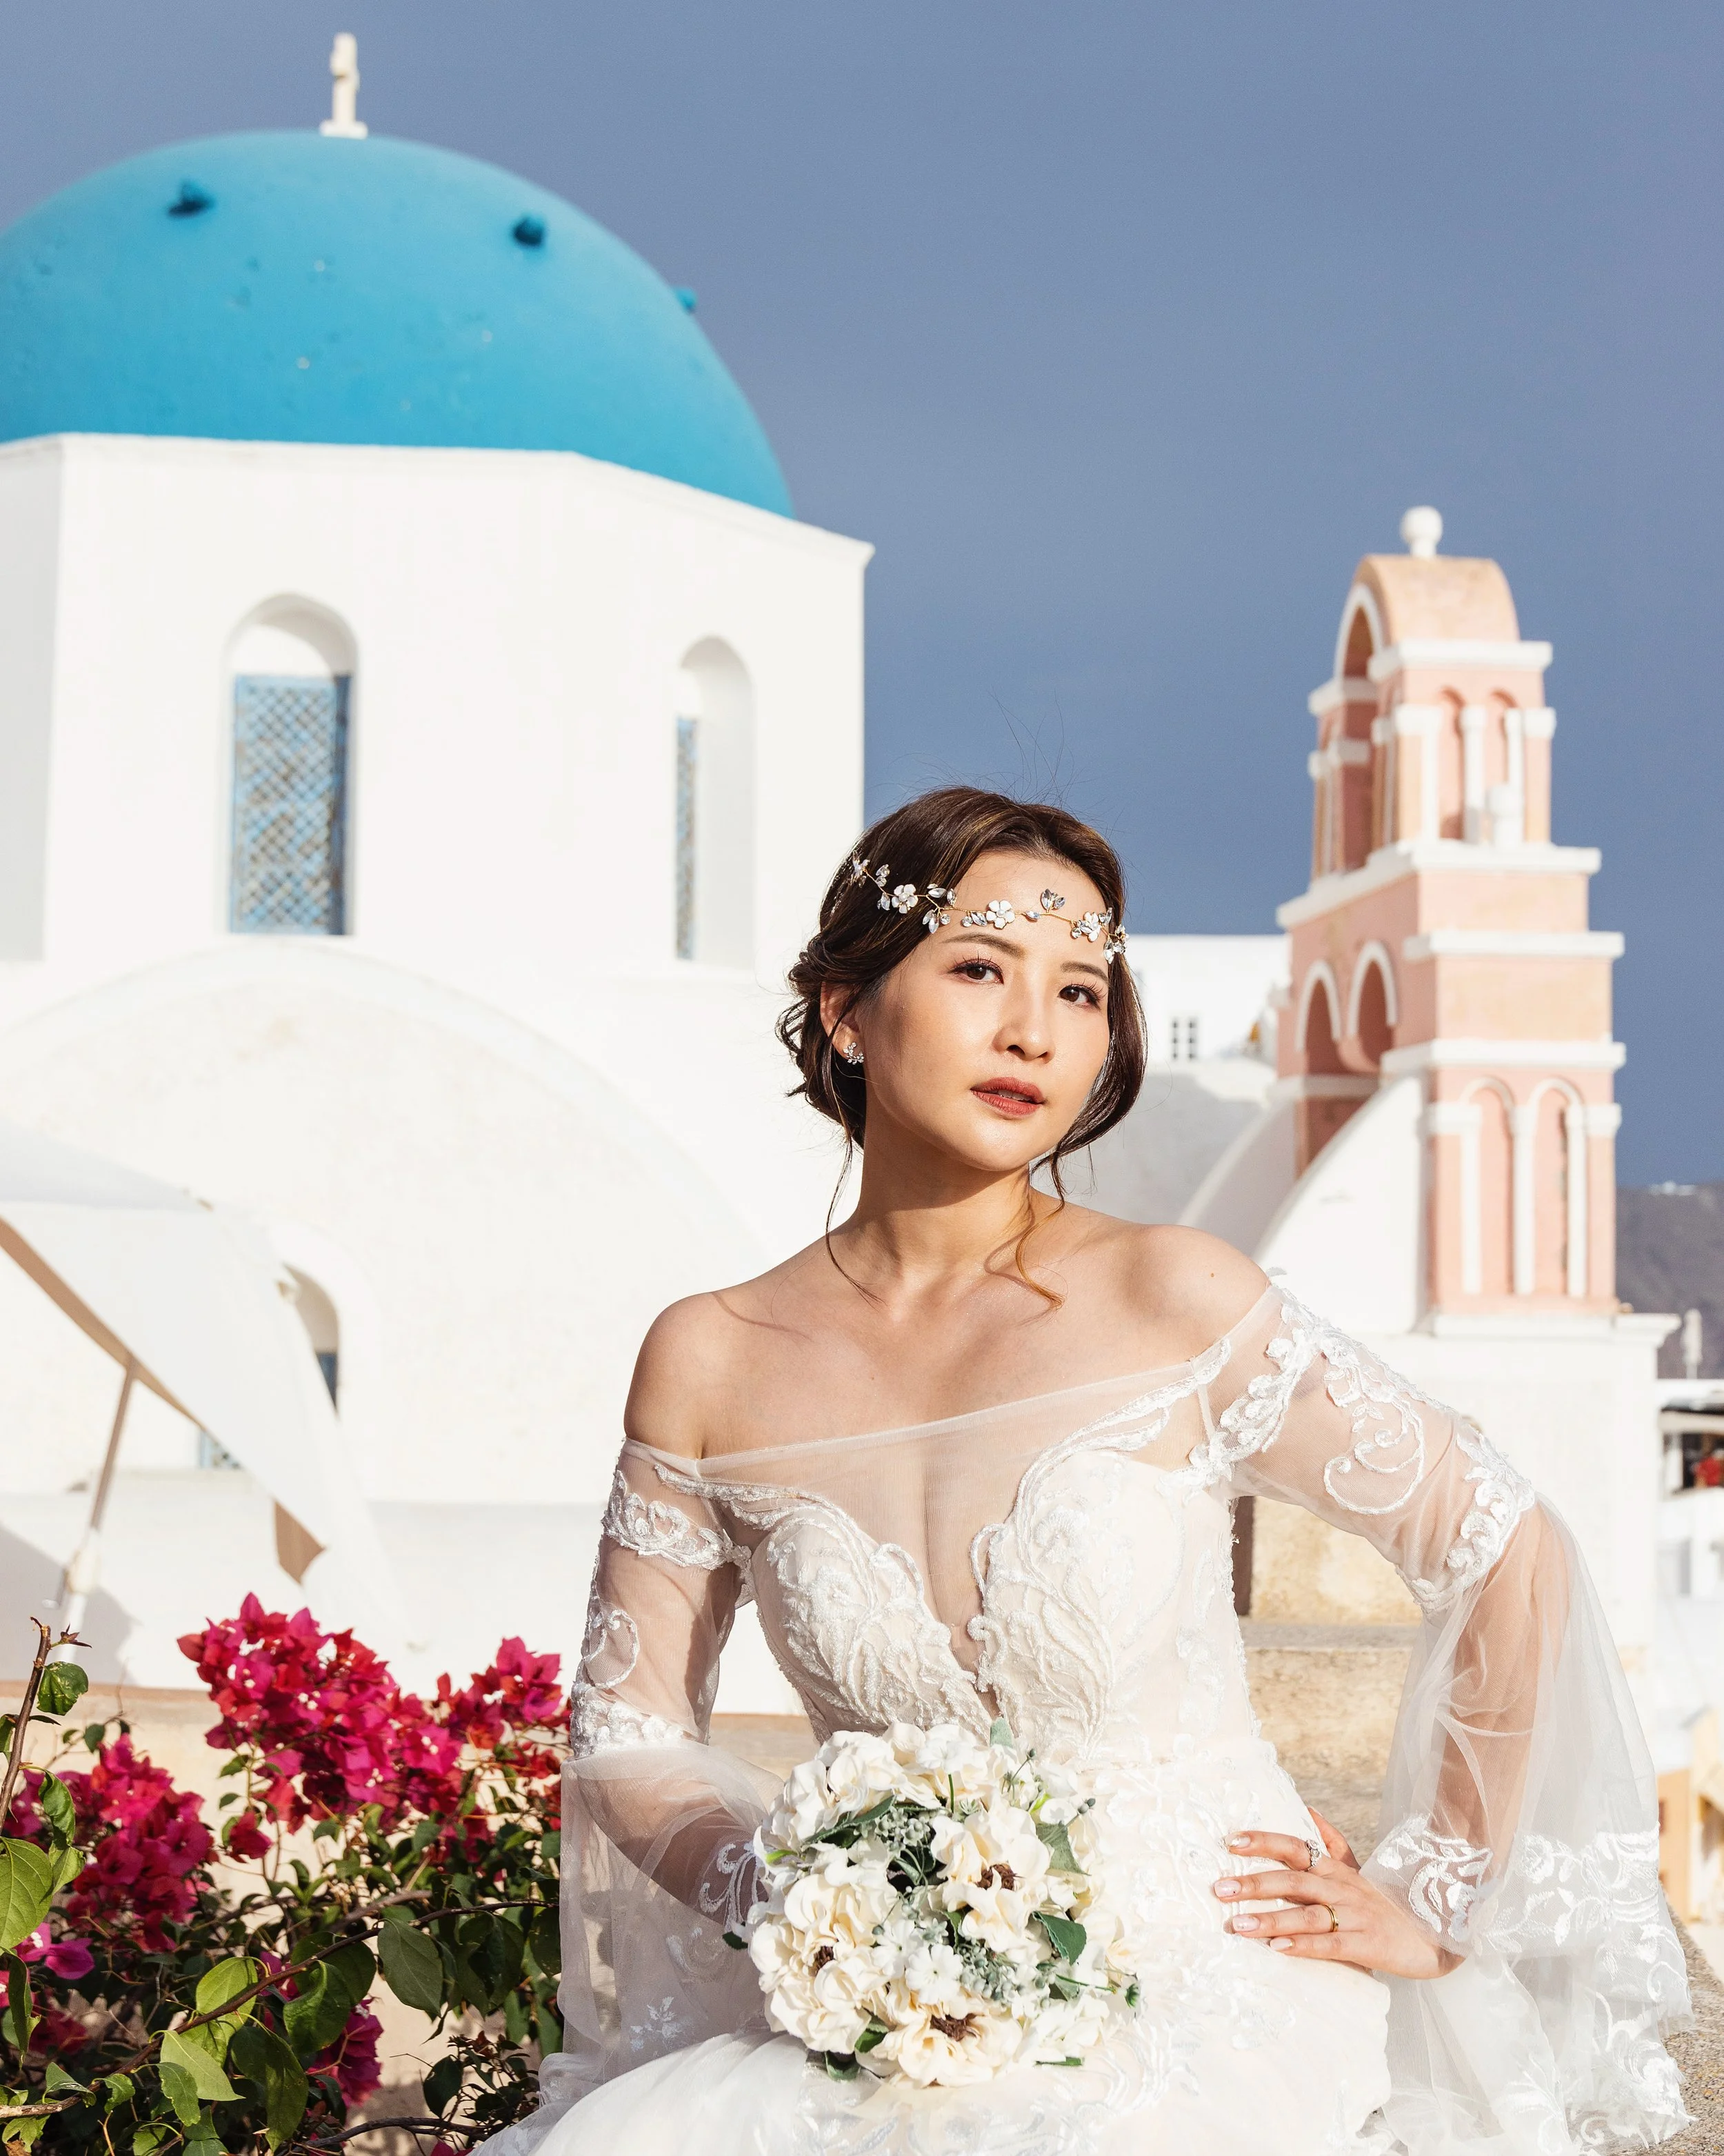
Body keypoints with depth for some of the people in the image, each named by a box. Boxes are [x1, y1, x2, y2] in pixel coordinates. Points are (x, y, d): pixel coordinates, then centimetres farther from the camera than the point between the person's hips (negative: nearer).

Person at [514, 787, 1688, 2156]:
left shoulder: (1174, 1302, -6)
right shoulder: (711, 1361, 1)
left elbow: (1513, 1557, 1)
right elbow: (630, 1732, 8)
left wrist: (1432, 1908, 4)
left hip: (1202, 2008, -3)